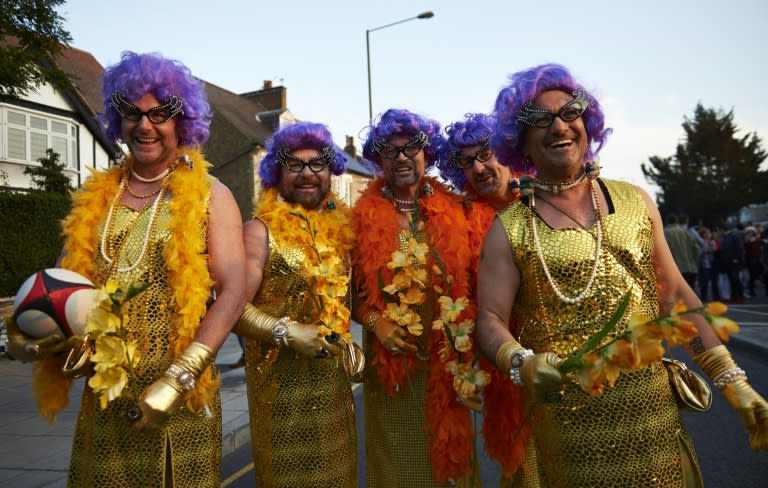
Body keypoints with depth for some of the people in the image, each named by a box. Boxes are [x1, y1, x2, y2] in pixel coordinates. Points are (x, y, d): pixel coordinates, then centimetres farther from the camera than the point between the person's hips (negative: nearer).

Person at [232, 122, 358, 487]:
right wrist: (286, 332, -23)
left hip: (334, 382, 5)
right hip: (282, 384, -5)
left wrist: (348, 341, 4)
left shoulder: (340, 226, 8)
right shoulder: (262, 230, -9)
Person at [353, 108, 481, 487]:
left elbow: (471, 282, 3)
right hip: (389, 360, 0)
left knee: (449, 454, 13)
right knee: (398, 457, 12)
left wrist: (464, 332, -12)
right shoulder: (364, 216, -1)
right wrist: (374, 322, -13)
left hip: (446, 361, 1)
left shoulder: (453, 211, 1)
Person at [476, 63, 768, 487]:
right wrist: (523, 364, -27)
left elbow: (674, 295, 8)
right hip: (565, 416, -3)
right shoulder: (509, 229, -3)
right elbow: (490, 320, -6)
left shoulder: (635, 202, 6)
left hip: (652, 410, 3)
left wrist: (733, 382, 5)